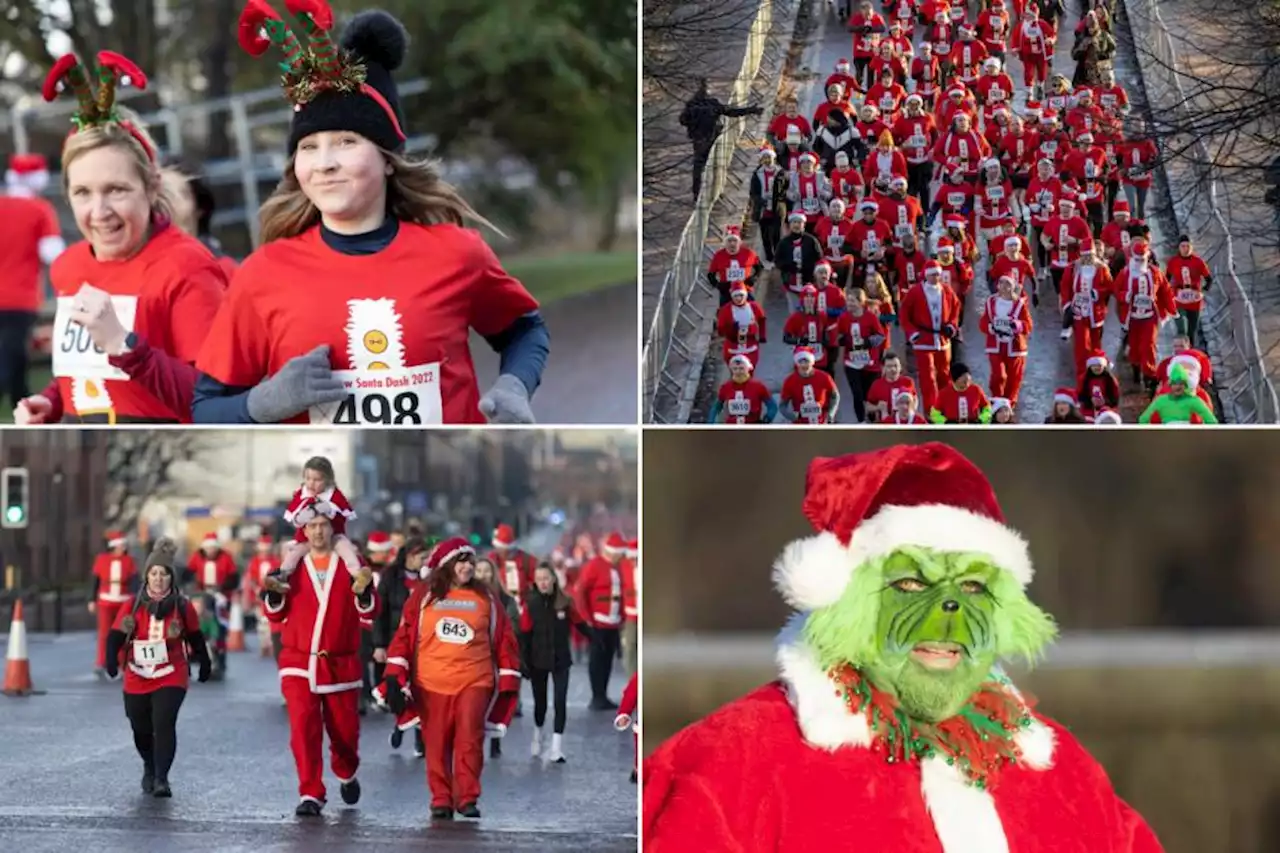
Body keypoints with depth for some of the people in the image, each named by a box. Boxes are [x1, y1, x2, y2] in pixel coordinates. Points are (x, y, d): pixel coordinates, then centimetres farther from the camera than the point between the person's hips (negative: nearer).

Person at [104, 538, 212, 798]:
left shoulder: (183, 607, -3)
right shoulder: (133, 606, -4)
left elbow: (195, 638, 10)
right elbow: (115, 636, -7)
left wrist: (205, 665, 18)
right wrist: (112, 660, -24)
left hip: (171, 679, -2)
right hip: (136, 681, 2)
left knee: (164, 725, -19)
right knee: (141, 729, 14)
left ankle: (161, 778, -15)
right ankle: (149, 769, 41)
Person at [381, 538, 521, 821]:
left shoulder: (486, 599, 8)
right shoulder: (423, 596, 6)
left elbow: (504, 640, 9)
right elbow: (404, 635, 5)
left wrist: (508, 680, 5)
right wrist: (395, 676, -2)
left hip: (475, 682, 0)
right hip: (432, 684, 0)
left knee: (469, 740, -10)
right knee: (437, 744, 2)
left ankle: (468, 798, -2)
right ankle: (441, 800, 11)